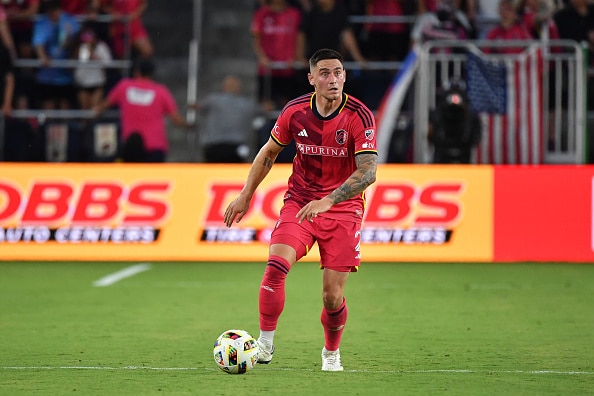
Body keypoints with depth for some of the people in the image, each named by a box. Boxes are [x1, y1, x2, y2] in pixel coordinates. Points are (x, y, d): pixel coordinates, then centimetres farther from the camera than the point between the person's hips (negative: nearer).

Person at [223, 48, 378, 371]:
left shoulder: (359, 116, -16)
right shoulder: (295, 111, -6)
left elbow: (368, 172, -24)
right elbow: (269, 153, 12)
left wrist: (327, 202, -35)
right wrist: (245, 196, 12)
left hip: (343, 209, -2)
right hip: (299, 202, 2)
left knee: (332, 296, -4)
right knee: (276, 265, -23)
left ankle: (331, 352, 26)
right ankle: (265, 344, -11)